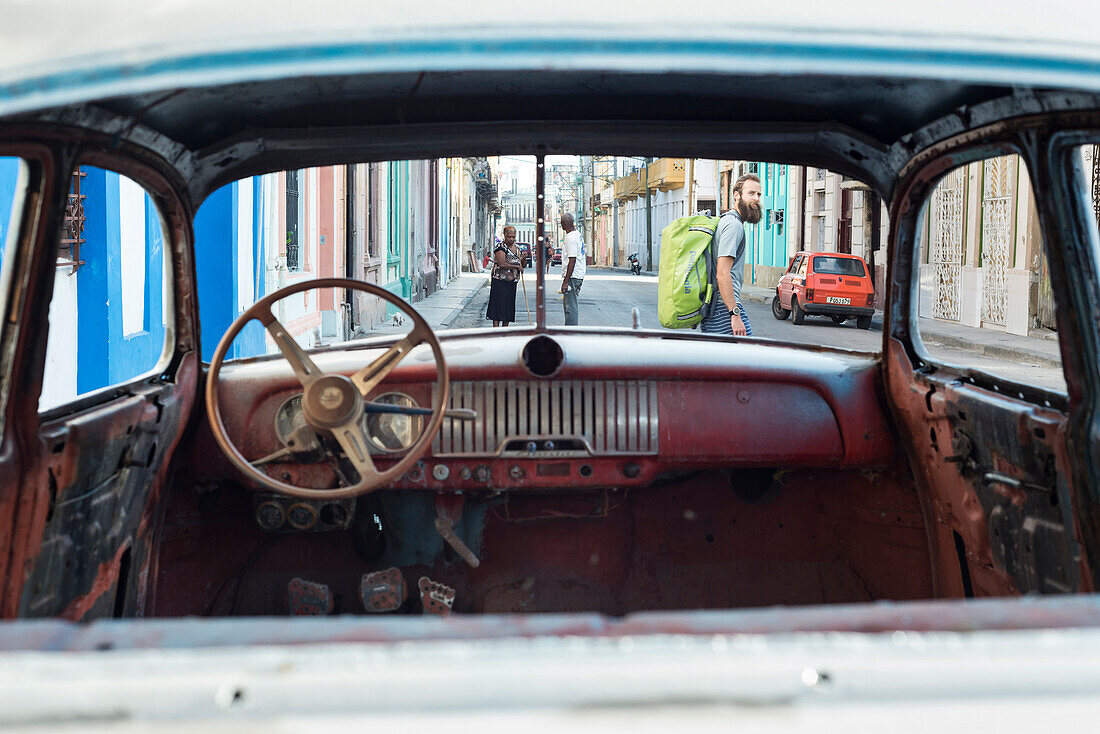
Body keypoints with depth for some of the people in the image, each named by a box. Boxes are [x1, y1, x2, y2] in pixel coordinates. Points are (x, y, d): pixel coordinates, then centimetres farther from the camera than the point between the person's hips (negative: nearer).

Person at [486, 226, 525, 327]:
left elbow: (520, 264, 25)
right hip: (499, 281, -7)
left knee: (509, 306, 7)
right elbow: (502, 264, -22)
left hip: (512, 282, 7)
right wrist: (517, 266, -18)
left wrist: (523, 259, 5)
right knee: (498, 304, -9)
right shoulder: (500, 248, -10)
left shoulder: (516, 248, 14)